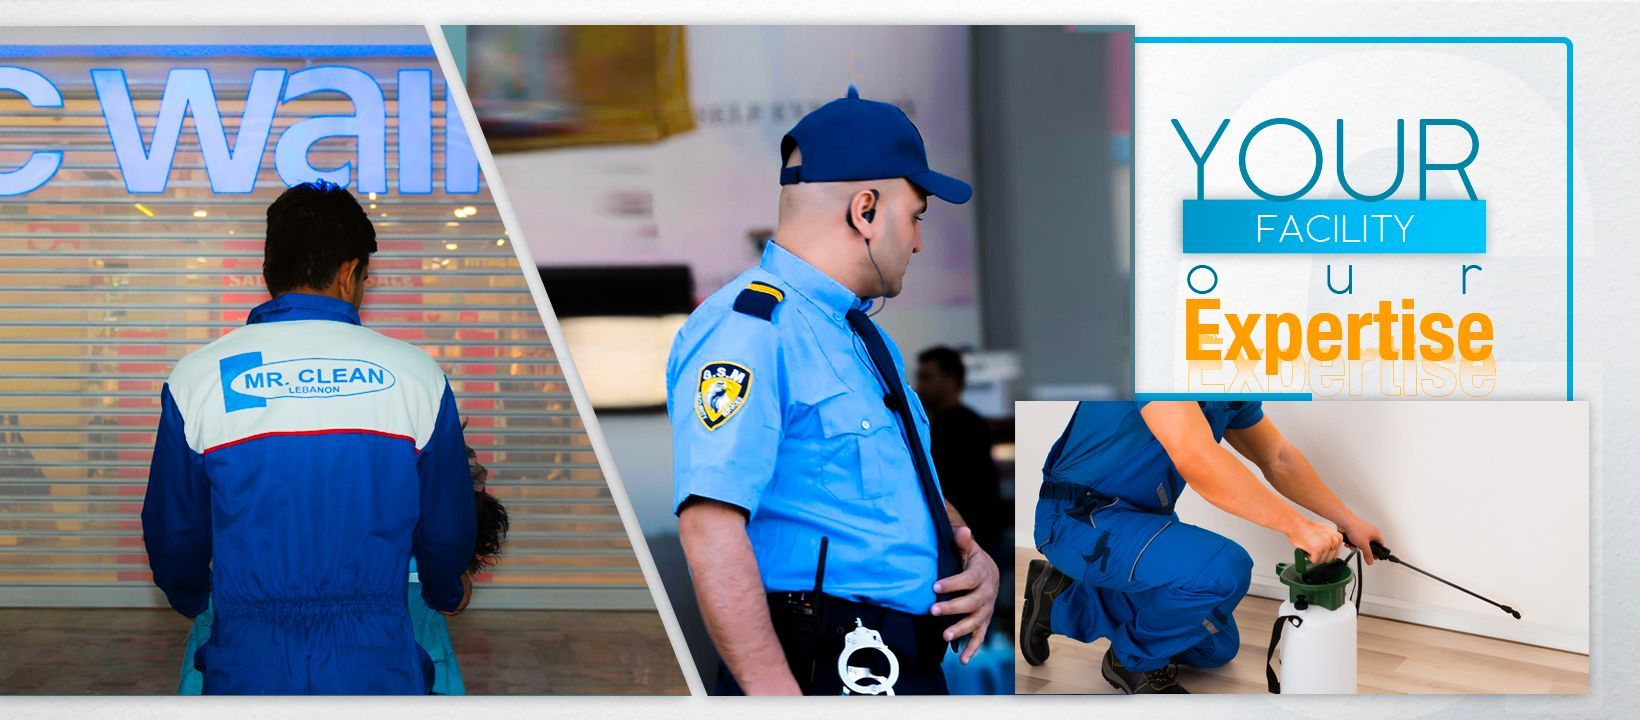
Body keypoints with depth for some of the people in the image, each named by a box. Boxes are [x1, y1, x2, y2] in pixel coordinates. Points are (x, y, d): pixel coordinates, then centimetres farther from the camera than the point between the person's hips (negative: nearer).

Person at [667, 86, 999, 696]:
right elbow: (710, 524, -23)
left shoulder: (870, 341, 20)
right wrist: (777, 696, -28)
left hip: (915, 669, 9)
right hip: (824, 670, -9)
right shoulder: (747, 327, -13)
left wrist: (976, 560, 8)